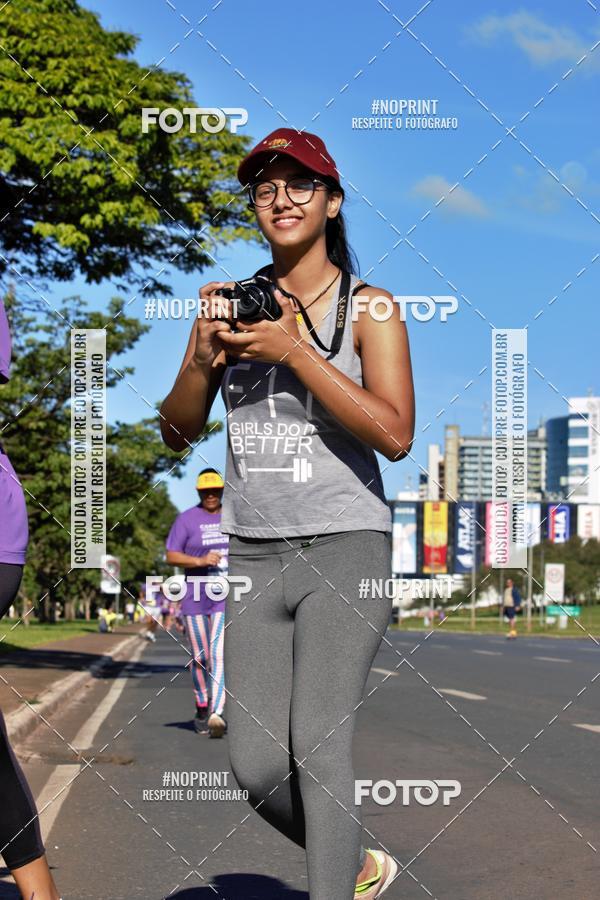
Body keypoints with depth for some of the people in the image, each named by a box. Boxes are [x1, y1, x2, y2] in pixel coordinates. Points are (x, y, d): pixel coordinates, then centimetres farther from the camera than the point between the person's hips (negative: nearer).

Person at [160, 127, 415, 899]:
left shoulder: (369, 307, -1)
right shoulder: (232, 304, 11)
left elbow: (395, 435, -13)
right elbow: (177, 431, 11)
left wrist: (296, 352, -18)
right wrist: (204, 356, -8)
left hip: (343, 548, -4)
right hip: (253, 553, 4)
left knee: (318, 745, -13)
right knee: (256, 765, 3)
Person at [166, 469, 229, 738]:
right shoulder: (186, 519, 0)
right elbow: (171, 556, -5)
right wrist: (200, 560, -20)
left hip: (226, 598, 0)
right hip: (195, 598, 0)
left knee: (220, 655, -15)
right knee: (200, 658, 8)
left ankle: (217, 715, -24)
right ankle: (202, 710, 27)